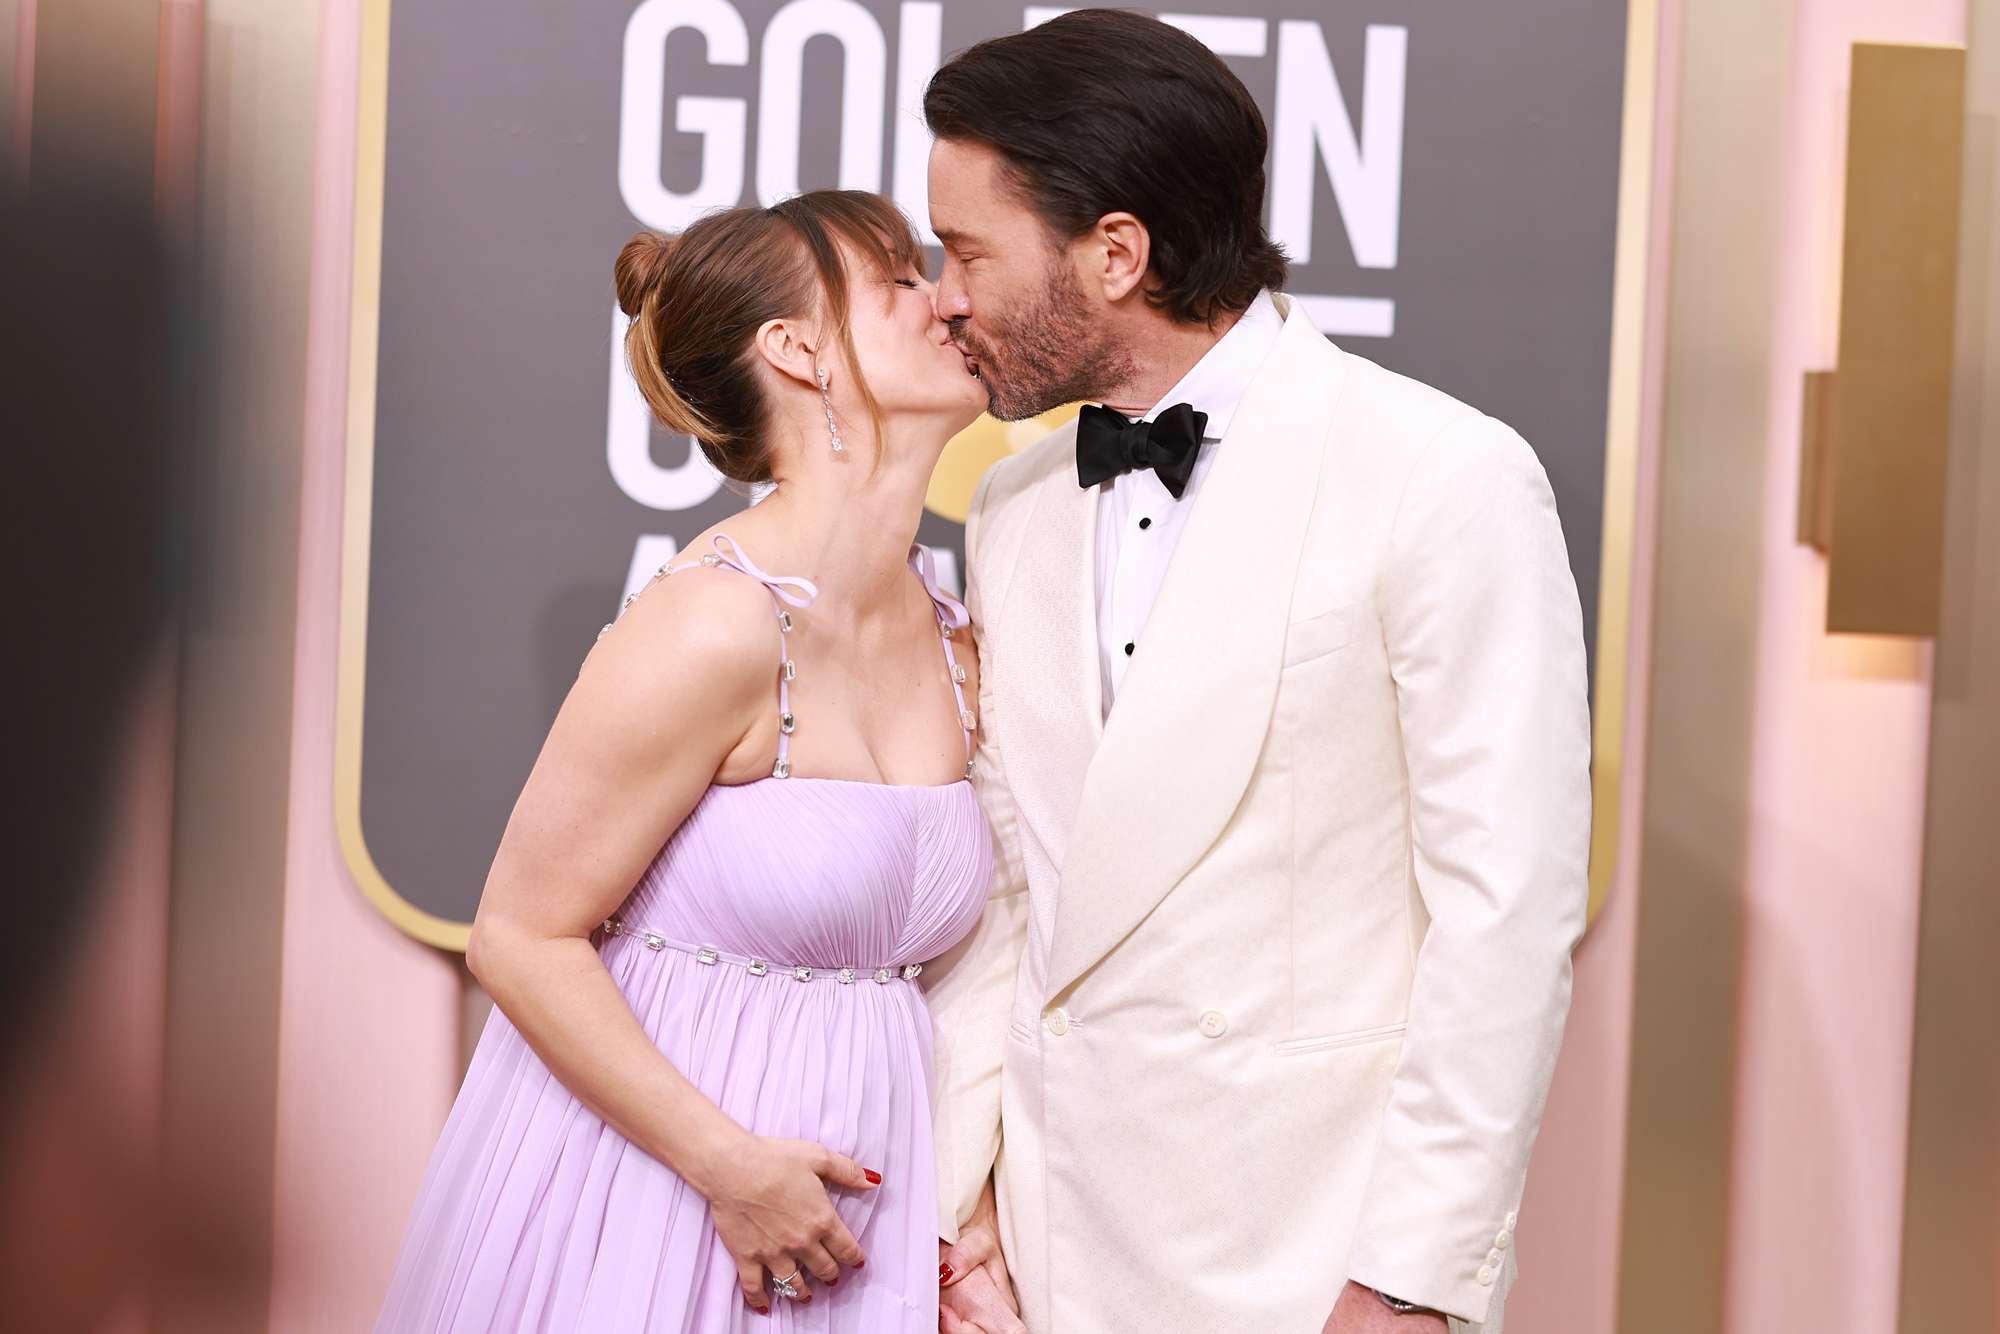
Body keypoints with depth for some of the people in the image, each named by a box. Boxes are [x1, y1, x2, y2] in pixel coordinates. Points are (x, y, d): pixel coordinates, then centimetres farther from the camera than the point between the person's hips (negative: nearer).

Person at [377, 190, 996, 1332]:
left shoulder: (961, 648, 3)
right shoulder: (712, 630, -18)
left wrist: (969, 1210, 0)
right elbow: (522, 938, -15)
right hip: (654, 1175, -6)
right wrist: (727, 1161, -20)